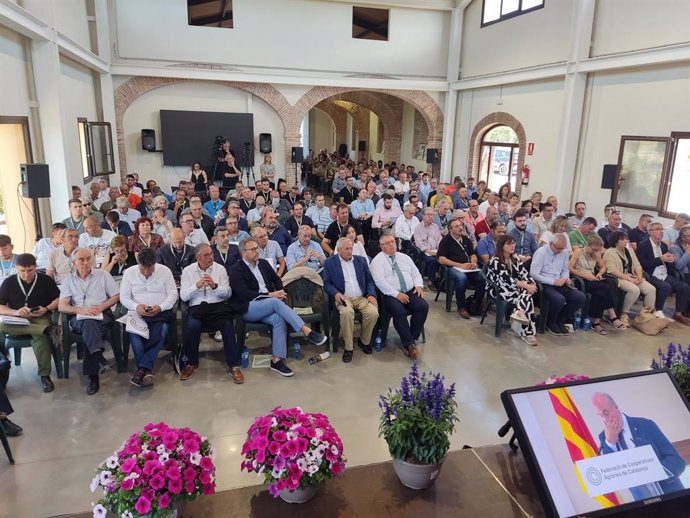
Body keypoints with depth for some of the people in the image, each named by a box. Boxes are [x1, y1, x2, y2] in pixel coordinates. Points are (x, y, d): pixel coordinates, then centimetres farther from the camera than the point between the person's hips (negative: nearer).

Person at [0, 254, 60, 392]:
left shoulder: (46, 280, 2)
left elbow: (59, 299, 6)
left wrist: (47, 309, -13)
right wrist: (16, 312, -18)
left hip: (40, 318, -2)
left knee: (40, 336, -35)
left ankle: (45, 375, -27)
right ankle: (46, 329, -40)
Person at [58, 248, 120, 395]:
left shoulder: (103, 275, 14)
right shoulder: (69, 281, 15)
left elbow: (116, 296, 9)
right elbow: (61, 306, 5)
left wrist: (101, 307, -9)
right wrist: (82, 310, -13)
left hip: (102, 315, 0)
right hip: (79, 318, 0)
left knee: (89, 329, -34)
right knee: (89, 323, -36)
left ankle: (93, 376, -36)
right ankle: (100, 359, -55)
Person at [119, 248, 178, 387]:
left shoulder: (165, 271, 3)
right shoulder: (129, 273, 7)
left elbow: (173, 294, 2)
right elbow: (123, 297, 4)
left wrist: (160, 307, -16)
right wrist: (136, 306, -17)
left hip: (161, 312, -1)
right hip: (138, 312, 1)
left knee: (162, 329, -34)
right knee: (133, 330, -33)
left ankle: (142, 368, -32)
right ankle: (147, 370, -29)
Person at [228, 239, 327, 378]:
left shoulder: (263, 263, 14)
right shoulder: (236, 269, -5)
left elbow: (276, 279, 20)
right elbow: (244, 294, -14)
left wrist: (279, 292, -4)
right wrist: (270, 295, -18)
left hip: (267, 306, 5)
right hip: (247, 308, -5)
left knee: (279, 319, -28)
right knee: (275, 302, -32)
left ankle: (277, 360, -27)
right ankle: (307, 331, -33)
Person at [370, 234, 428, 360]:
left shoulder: (404, 257, 18)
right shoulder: (377, 261, 0)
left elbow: (416, 274, 20)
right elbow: (379, 281, -13)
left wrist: (419, 285, -2)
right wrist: (396, 294, -19)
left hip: (410, 292, 5)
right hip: (391, 295, -5)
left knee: (423, 306, -22)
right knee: (399, 311, -33)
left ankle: (412, 339, -10)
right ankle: (409, 344, -21)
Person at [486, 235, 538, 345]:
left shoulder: (515, 258, 10)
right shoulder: (495, 260, -15)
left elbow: (524, 273, -2)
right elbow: (507, 279, -24)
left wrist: (532, 284, -22)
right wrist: (526, 286, -27)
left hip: (513, 288, 6)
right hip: (498, 290, -6)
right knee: (527, 297, -27)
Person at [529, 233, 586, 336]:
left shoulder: (564, 253, 8)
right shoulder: (541, 253, -11)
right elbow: (533, 274, -17)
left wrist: (566, 278, -3)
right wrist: (553, 282, -20)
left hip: (559, 283, 7)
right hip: (544, 284, -7)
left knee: (581, 297, -12)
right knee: (559, 299, -33)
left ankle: (560, 321, 6)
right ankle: (550, 323, -2)